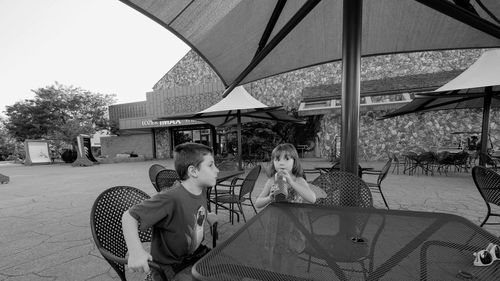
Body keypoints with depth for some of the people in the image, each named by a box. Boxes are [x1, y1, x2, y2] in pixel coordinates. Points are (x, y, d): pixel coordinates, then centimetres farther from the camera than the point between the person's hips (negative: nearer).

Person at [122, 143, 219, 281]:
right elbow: (129, 216, -25)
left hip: (197, 254, 6)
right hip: (171, 268, -6)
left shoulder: (201, 191, -5)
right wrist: (135, 250, -35)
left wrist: (207, 216, 2)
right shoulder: (170, 198, -29)